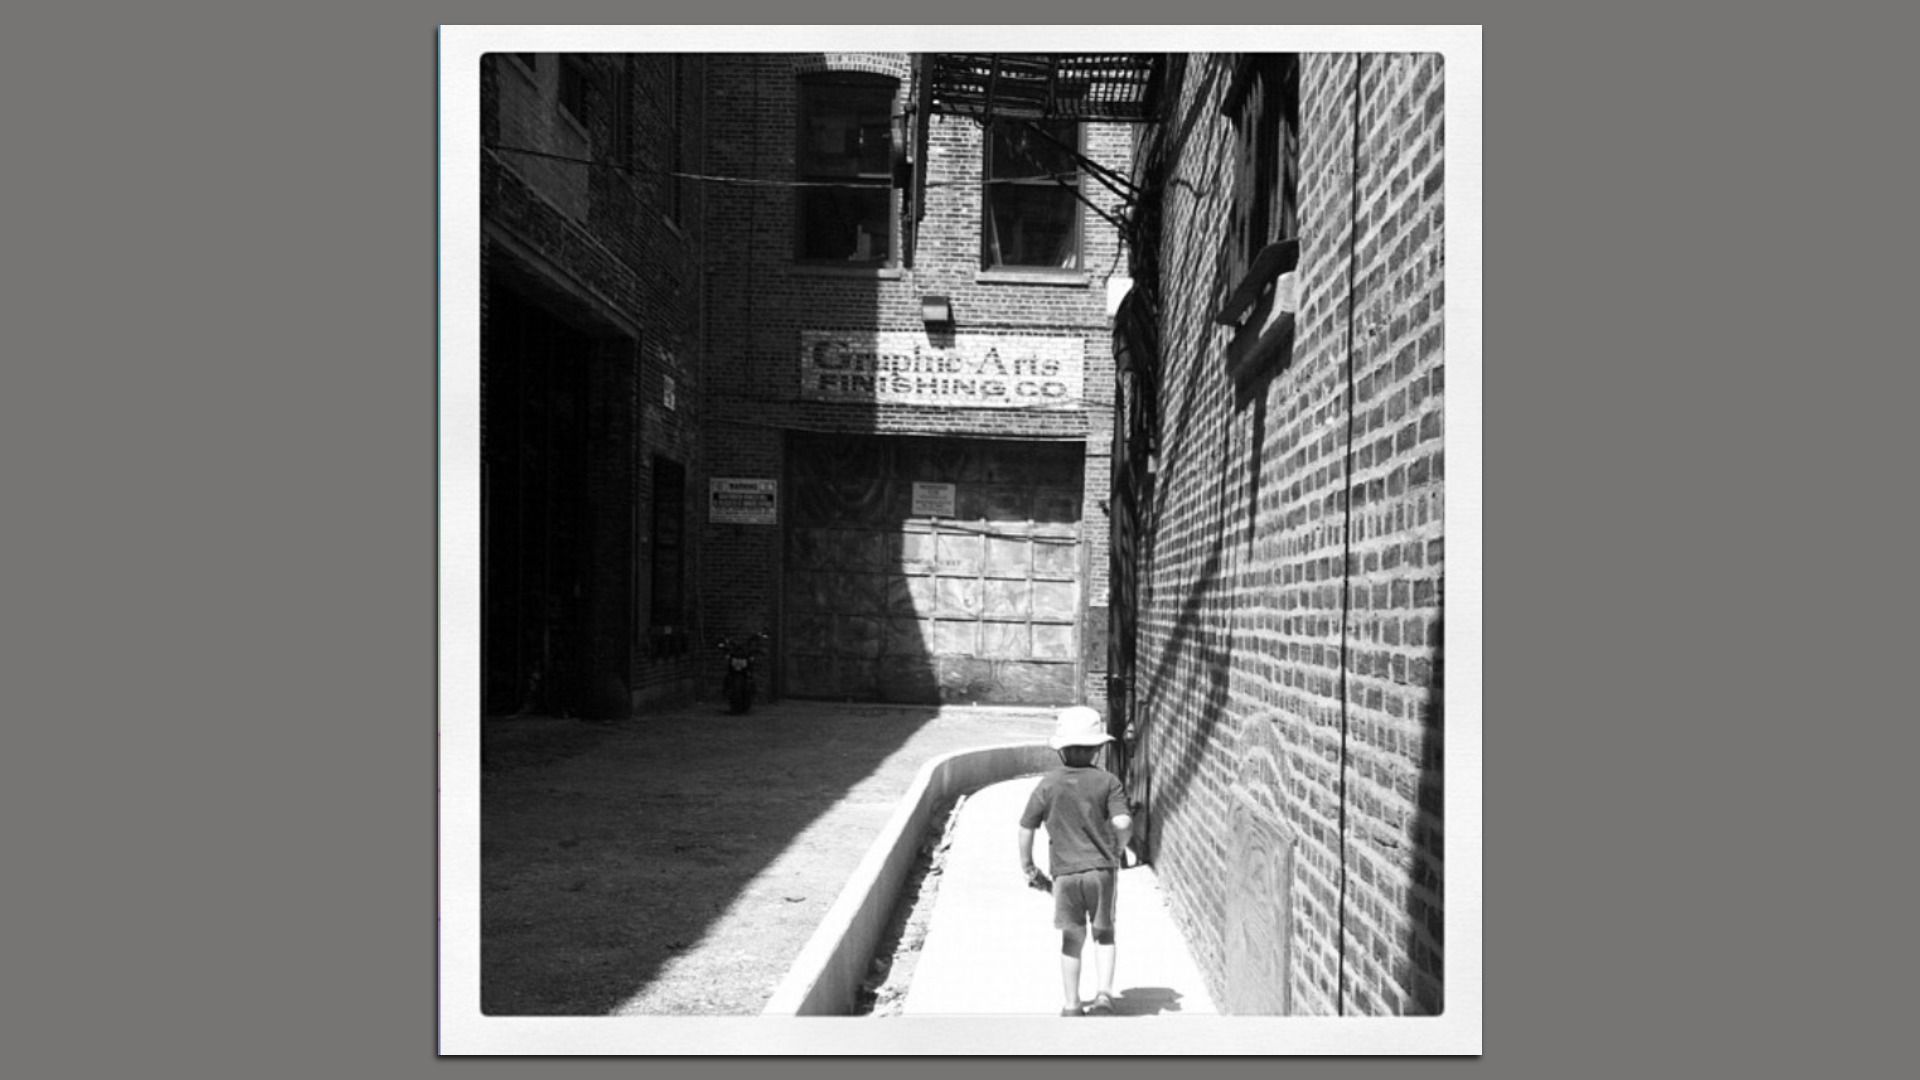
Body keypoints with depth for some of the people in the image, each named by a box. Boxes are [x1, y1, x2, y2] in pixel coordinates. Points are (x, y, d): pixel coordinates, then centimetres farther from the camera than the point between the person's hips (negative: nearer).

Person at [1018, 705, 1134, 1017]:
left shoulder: (1048, 786, -2)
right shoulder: (1107, 782, -4)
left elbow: (1026, 829, 0)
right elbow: (1123, 823, -14)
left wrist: (1028, 868, 12)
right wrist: (1118, 850, 7)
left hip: (1066, 872, 0)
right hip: (1102, 869, 0)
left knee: (1072, 939, 12)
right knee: (1103, 934, 16)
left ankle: (1072, 1006, 18)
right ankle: (1104, 995, 2)